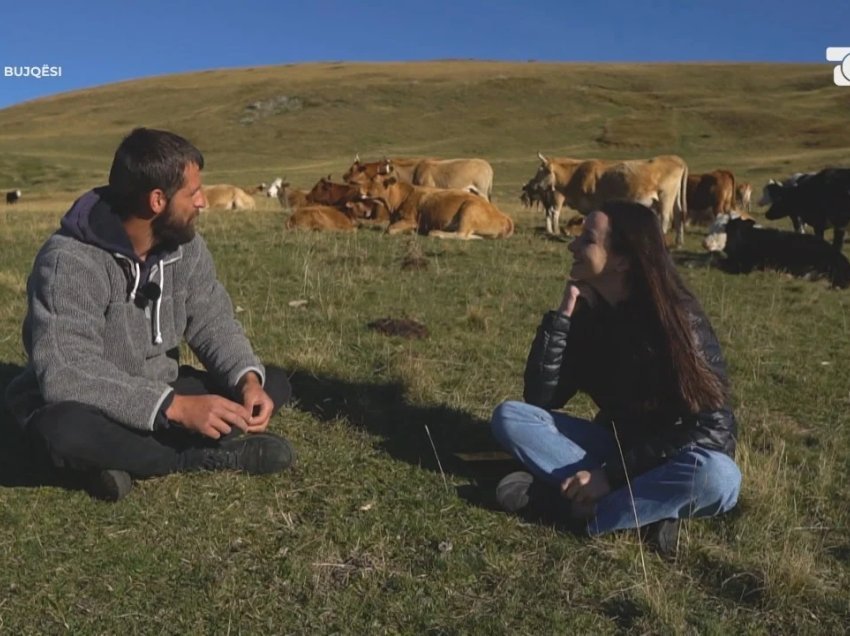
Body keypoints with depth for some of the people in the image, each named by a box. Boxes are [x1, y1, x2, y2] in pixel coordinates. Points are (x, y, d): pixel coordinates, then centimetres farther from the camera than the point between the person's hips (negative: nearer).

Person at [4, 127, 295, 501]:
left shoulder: (185, 246, -5)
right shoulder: (69, 262, -26)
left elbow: (213, 323, -2)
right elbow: (66, 374, -34)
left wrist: (249, 380, -23)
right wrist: (177, 406, -40)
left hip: (160, 399, 6)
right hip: (91, 410, -5)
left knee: (274, 383, -8)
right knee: (65, 429, -41)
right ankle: (208, 455, -20)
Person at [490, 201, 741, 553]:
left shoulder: (679, 318, -20)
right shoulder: (587, 310, -6)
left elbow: (710, 427, -22)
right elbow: (540, 397, -10)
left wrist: (610, 474, -26)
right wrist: (562, 313, -19)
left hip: (674, 456, -4)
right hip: (618, 445, 4)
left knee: (717, 476, -38)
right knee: (509, 416, -15)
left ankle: (567, 507, -26)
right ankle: (646, 507, -23)